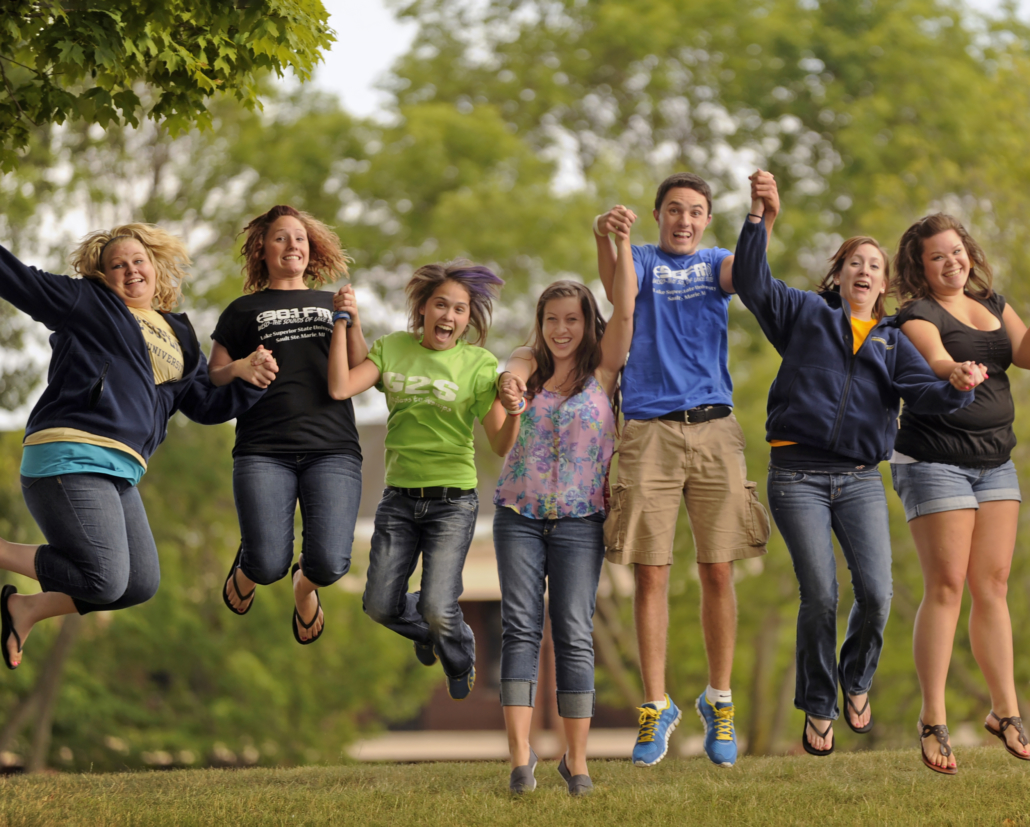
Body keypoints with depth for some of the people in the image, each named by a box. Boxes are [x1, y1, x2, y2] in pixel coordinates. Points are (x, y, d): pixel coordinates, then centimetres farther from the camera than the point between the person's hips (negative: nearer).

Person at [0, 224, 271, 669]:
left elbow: (207, 404, 21)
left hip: (120, 476, 8)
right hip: (71, 459, -8)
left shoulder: (179, 338, 23)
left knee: (140, 584, 7)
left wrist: (248, 382, 3)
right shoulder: (86, 303, 5)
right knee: (104, 579, -21)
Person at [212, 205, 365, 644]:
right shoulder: (245, 311, 17)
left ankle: (306, 583, 22)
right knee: (269, 565, -15)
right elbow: (212, 378, 12)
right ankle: (247, 566, 25)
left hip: (332, 448, 1)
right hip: (264, 451, -1)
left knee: (330, 564, -17)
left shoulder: (331, 305, 22)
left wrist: (352, 323, -3)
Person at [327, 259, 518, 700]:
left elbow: (501, 443, -9)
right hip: (399, 497, 3)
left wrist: (514, 411, -31)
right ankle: (428, 630, 40)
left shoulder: (478, 364, -5)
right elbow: (339, 388, -12)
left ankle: (461, 661, 23)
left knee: (438, 610, -13)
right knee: (381, 606, 4)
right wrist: (342, 321, -12)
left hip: (452, 501, -3)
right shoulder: (392, 349, 3)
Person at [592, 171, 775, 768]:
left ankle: (720, 702, 14)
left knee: (718, 572, 2)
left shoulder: (715, 264, 15)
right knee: (652, 574, -2)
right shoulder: (643, 261, 10)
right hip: (649, 430, -1)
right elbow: (616, 288, -13)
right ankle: (657, 707, 6)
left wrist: (765, 219, -31)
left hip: (714, 429, 1)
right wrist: (605, 239, -37)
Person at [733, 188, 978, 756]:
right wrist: (757, 216, -9)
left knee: (876, 594, -12)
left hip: (860, 479, 2)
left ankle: (856, 683, 18)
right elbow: (752, 283, 1)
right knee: (819, 596, -10)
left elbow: (921, 391, 1)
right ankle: (818, 710, 8)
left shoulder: (892, 340, 16)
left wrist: (955, 387, -21)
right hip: (798, 474, -2)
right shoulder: (806, 314, 12)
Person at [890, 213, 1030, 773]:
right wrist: (957, 373, -48)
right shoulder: (917, 315, -6)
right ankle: (933, 722, -8)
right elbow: (935, 362, -26)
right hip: (936, 459, -6)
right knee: (946, 586, -10)